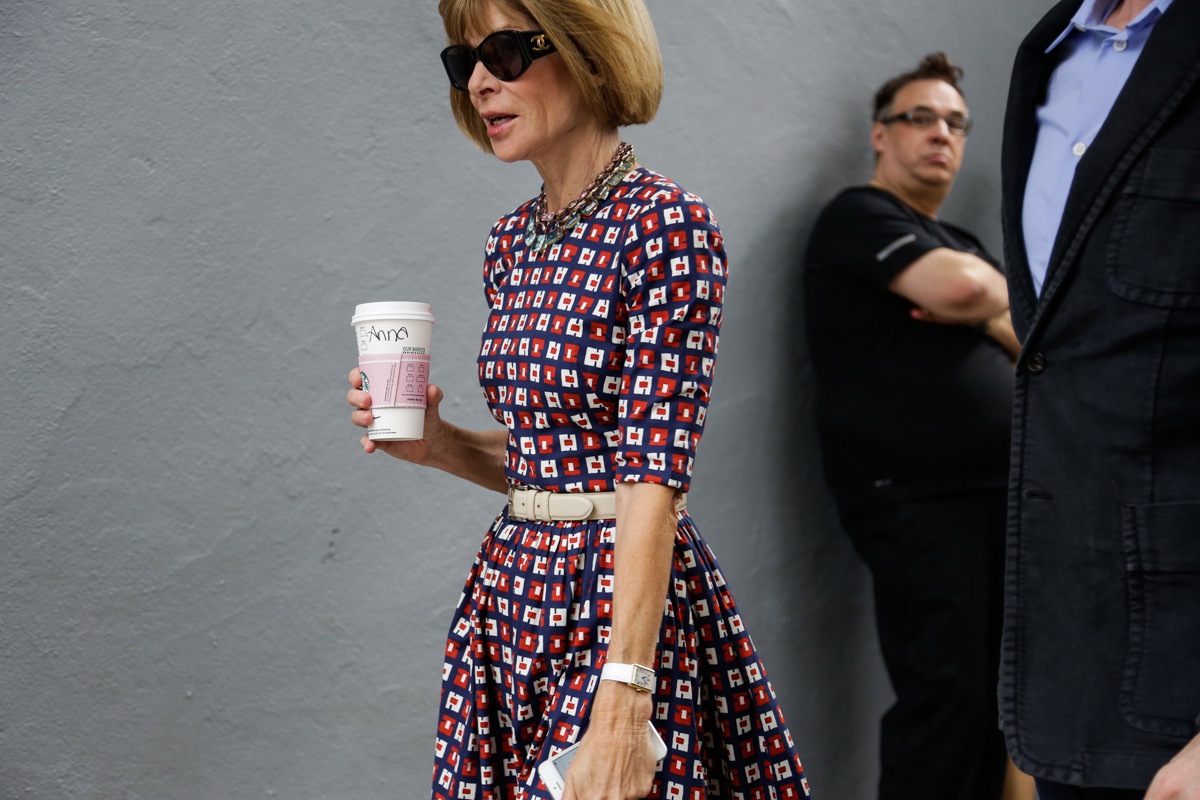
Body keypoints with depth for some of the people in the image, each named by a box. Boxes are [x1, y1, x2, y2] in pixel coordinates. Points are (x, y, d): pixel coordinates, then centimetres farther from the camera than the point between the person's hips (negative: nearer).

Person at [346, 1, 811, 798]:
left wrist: (621, 705, -26)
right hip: (516, 593, 7)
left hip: (626, 594, -7)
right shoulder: (513, 240, 10)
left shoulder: (666, 225, -14)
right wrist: (437, 443, 0)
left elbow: (653, 475, -20)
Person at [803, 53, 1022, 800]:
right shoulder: (859, 216, 0)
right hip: (912, 497, -7)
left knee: (992, 696, 5)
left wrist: (978, 310, -4)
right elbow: (958, 286, -17)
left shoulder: (964, 243, 25)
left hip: (995, 493, 8)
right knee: (945, 693, -12)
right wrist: (996, 295, 5)